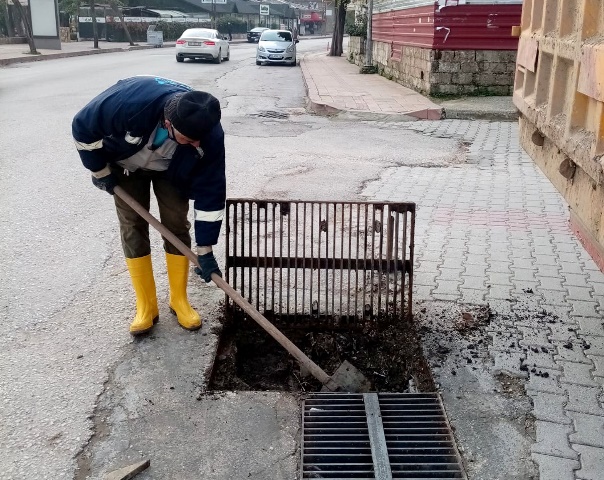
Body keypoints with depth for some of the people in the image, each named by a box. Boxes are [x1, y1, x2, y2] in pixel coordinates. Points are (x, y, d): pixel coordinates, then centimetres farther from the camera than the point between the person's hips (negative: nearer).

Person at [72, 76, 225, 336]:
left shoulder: (210, 134, -36)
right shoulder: (128, 103, -44)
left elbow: (211, 193, -27)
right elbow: (83, 127, -25)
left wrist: (205, 249, -24)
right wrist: (100, 171, -14)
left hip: (171, 169, 1)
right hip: (126, 163, -1)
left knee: (176, 225, -5)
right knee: (132, 228, -4)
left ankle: (179, 300, 11)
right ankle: (146, 306, 6)